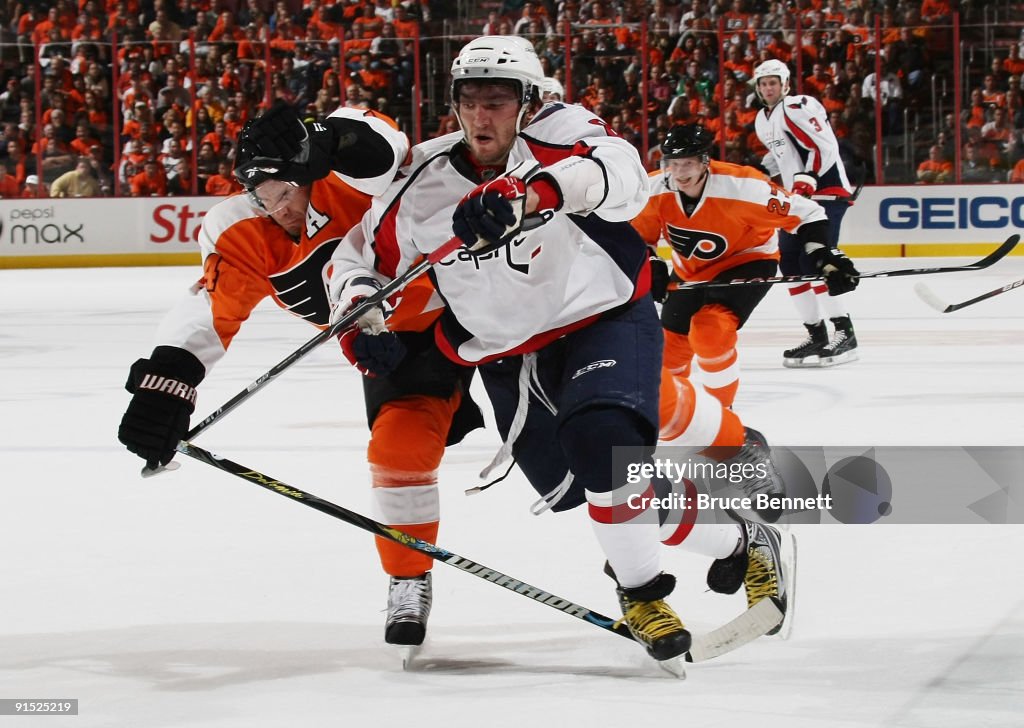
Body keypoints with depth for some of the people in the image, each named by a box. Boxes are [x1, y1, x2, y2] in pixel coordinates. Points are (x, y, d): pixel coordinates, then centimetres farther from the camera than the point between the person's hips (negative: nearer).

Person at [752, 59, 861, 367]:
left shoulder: (798, 108, -13)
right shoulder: (762, 121, 16)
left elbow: (825, 148, -20)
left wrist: (805, 181, -25)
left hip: (826, 191, -10)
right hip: (797, 197, 10)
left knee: (815, 261, -19)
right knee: (790, 265, 6)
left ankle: (845, 333, -18)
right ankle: (816, 335, 12)